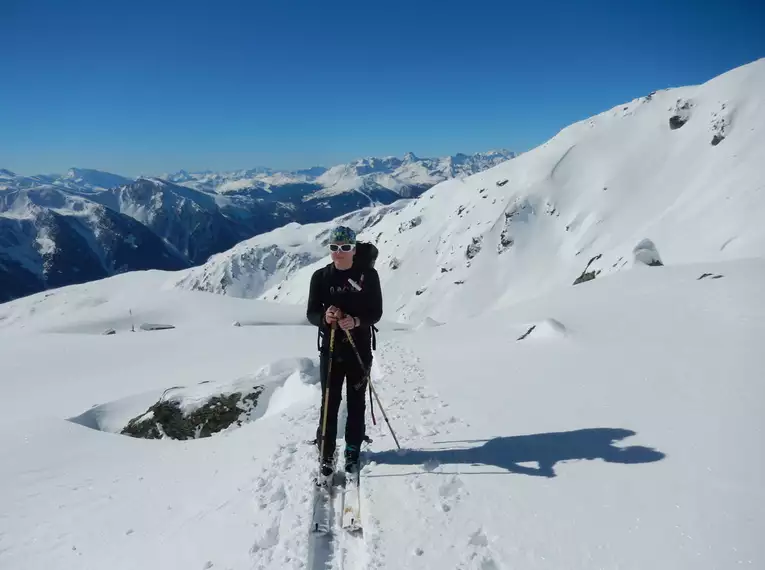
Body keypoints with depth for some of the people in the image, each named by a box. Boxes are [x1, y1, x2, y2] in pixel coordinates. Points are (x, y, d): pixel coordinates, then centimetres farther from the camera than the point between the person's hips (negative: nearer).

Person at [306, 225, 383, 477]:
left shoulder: (368, 275, -5)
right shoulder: (320, 276, -1)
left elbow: (376, 312, -5)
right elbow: (311, 313, -1)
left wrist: (357, 321, -24)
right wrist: (324, 318, -23)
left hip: (360, 349, 0)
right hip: (330, 349, 1)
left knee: (356, 401, 11)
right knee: (329, 402, 5)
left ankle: (353, 451, 26)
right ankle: (326, 452, 18)